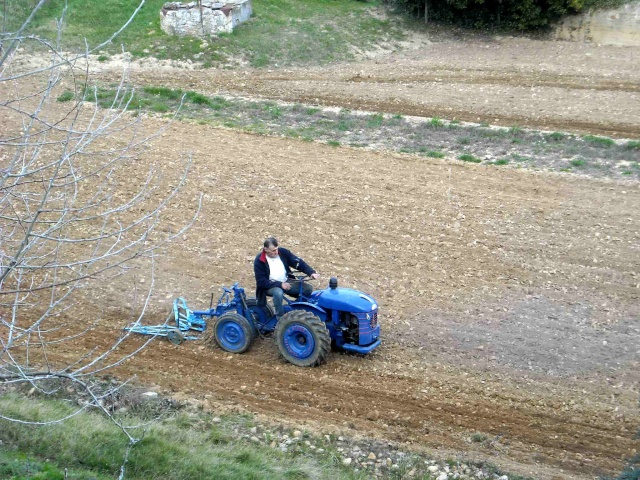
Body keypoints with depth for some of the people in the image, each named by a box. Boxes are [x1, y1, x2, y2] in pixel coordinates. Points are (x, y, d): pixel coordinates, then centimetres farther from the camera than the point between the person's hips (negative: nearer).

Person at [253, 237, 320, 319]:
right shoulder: (259, 261, -14)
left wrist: (311, 272, -25)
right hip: (270, 285, -5)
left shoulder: (282, 252, -5)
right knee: (278, 292, -40)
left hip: (286, 281, 5)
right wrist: (280, 284, -26)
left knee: (308, 289, -12)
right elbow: (261, 281, -17)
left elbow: (298, 262, -9)